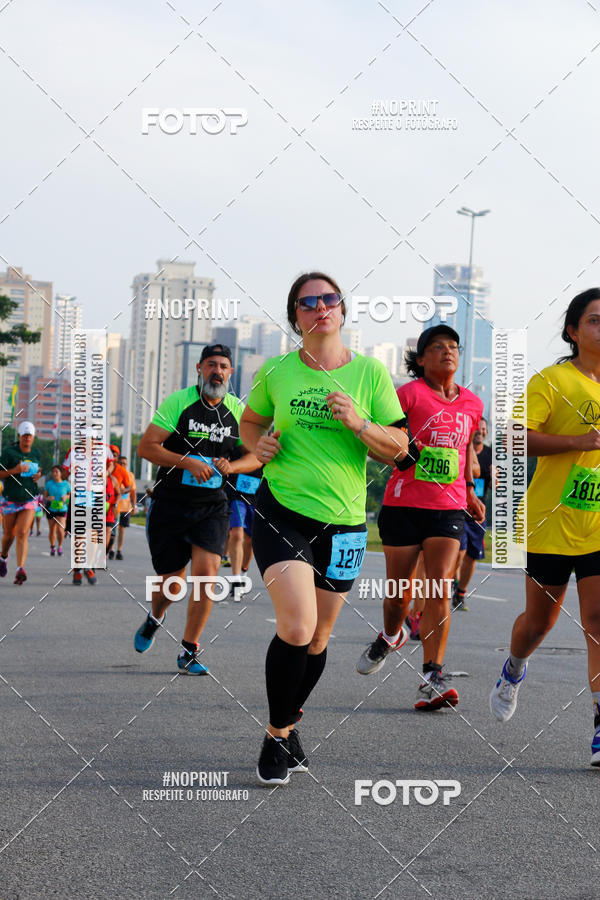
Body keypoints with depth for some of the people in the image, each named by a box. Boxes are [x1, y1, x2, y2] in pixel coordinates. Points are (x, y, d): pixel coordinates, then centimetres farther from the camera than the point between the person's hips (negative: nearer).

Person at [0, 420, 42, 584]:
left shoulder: (36, 453, 6)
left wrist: (37, 476, 2)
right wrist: (14, 471, -27)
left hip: (29, 500, 2)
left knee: (22, 534, -14)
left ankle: (20, 570, -23)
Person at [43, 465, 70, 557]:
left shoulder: (66, 484, -1)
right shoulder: (49, 484, -1)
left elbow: (70, 494, 12)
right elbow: (44, 496, 6)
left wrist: (66, 497, -8)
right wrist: (48, 498, -16)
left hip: (62, 509, -1)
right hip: (51, 510, 1)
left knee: (60, 529, -17)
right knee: (52, 530, 8)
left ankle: (60, 546, 6)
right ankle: (53, 547, 30)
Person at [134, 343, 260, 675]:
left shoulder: (237, 410, 4)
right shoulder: (178, 402, -7)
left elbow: (254, 457, 12)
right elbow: (146, 447, -11)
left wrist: (232, 466, -10)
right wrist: (189, 462, -22)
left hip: (212, 507, 2)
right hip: (170, 504, -2)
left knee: (206, 571, -16)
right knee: (171, 582, 5)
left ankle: (189, 653, -1)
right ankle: (154, 619, 43)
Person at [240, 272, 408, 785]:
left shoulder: (370, 372, 1)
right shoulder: (276, 373, 1)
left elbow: (399, 447, 2)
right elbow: (251, 421, 19)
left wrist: (360, 424, -16)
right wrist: (258, 444, -3)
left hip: (343, 521, 2)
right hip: (282, 511, -2)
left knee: (319, 636, 11)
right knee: (297, 626, -19)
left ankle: (289, 723, 36)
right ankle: (277, 737, 1)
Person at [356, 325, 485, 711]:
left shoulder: (472, 404, 10)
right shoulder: (411, 393, -6)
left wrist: (469, 489, 23)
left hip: (449, 508, 3)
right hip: (404, 503, -3)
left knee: (440, 588, -12)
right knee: (399, 591, 6)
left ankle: (432, 678, -13)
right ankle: (392, 635, 41)